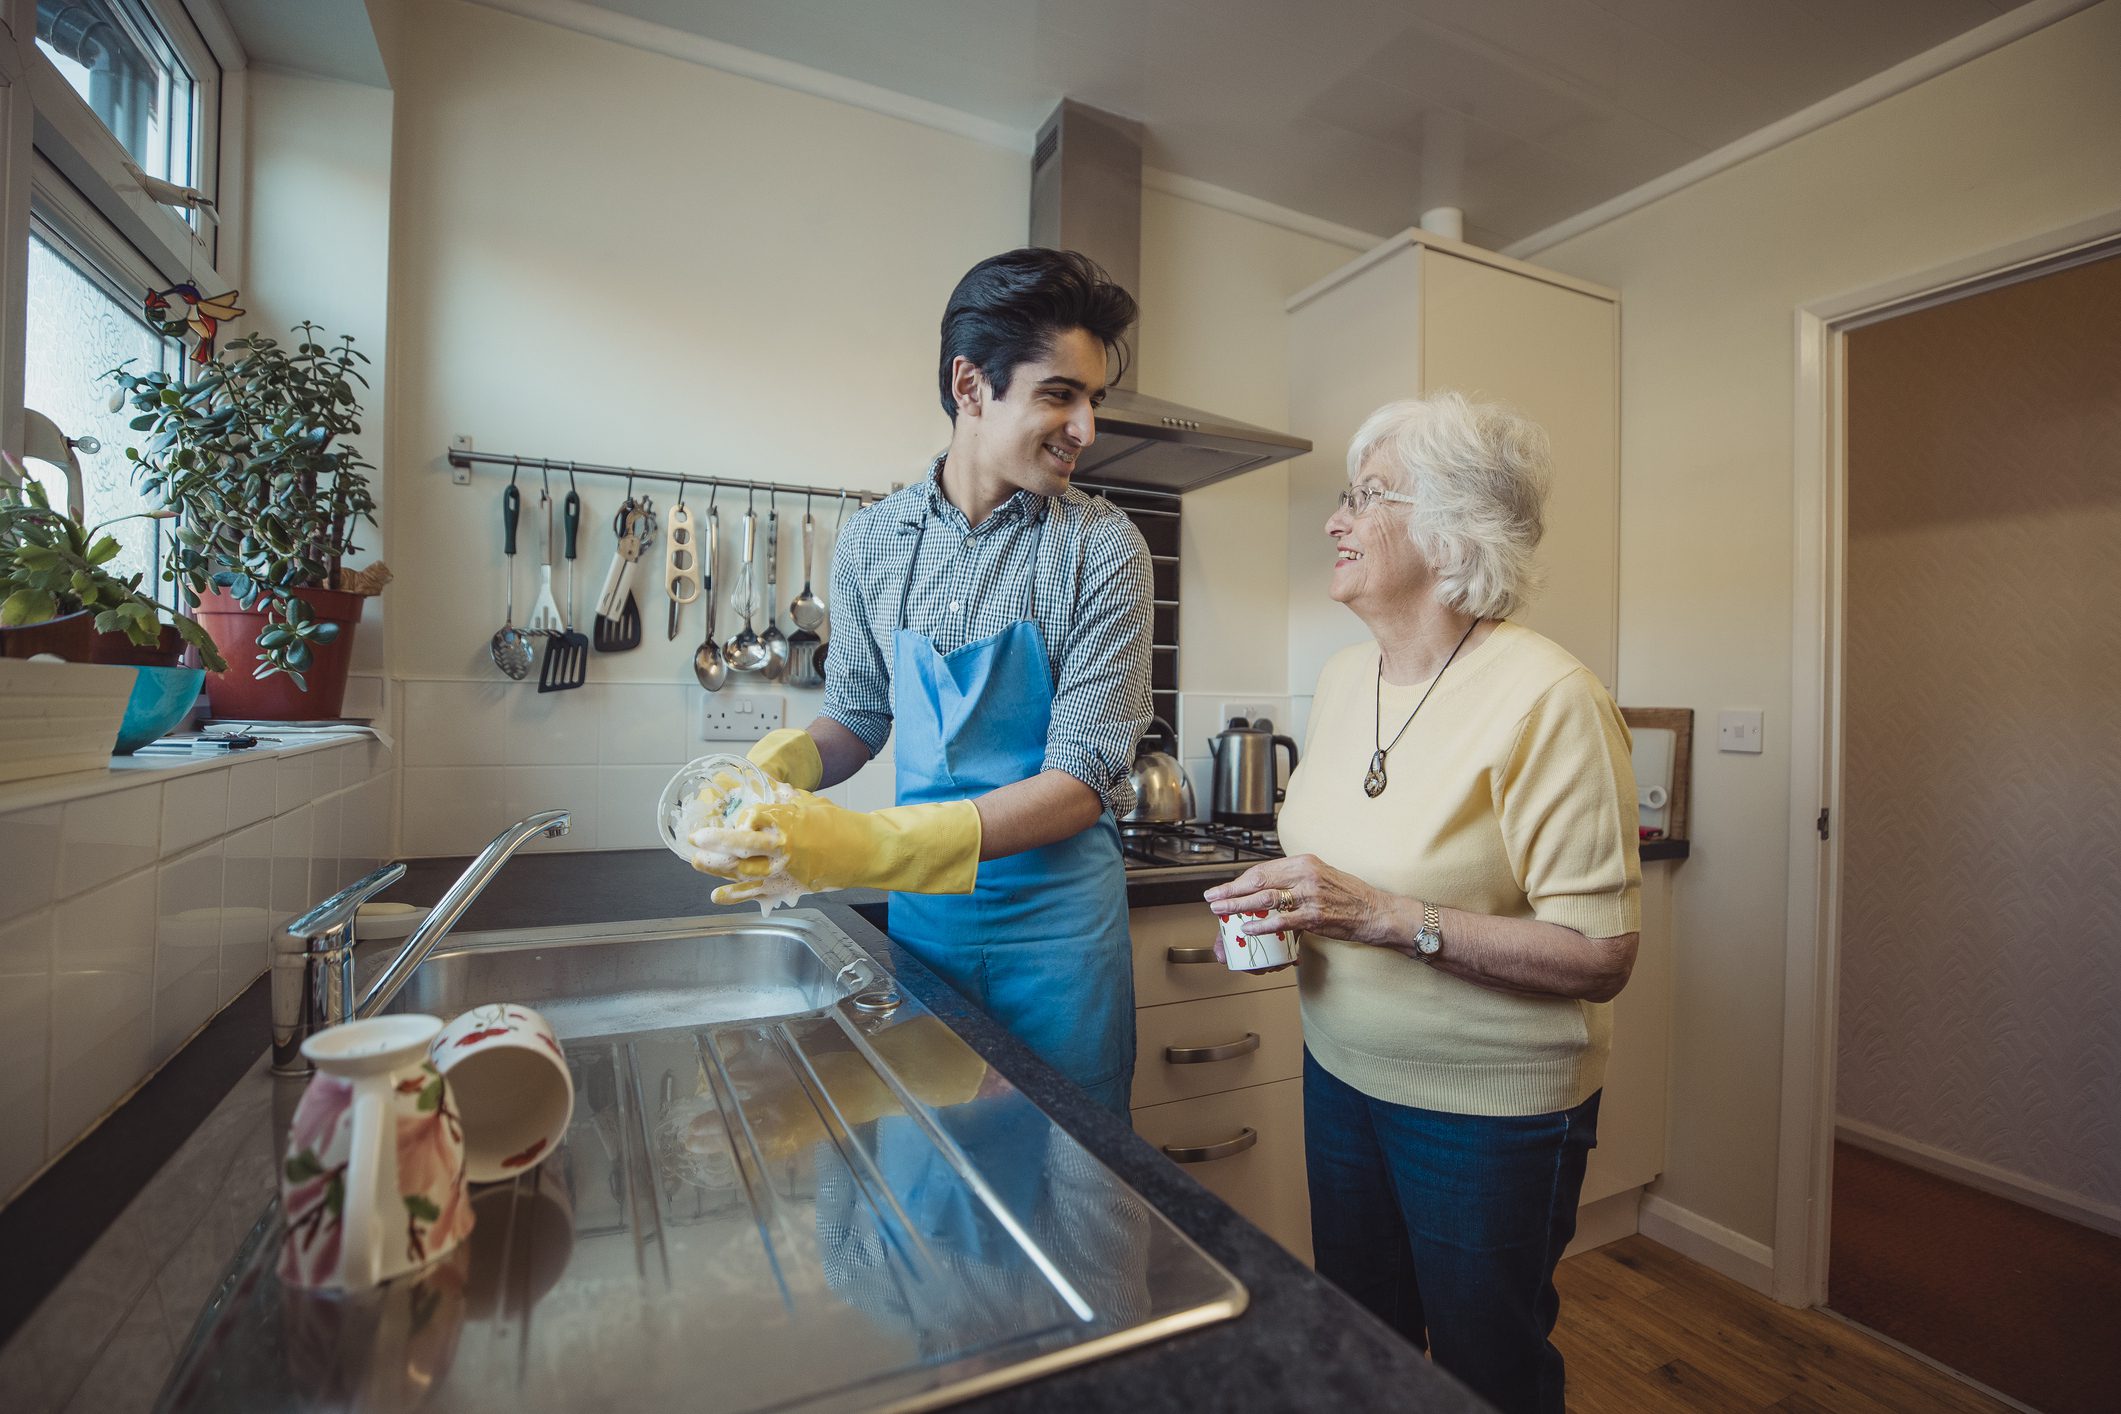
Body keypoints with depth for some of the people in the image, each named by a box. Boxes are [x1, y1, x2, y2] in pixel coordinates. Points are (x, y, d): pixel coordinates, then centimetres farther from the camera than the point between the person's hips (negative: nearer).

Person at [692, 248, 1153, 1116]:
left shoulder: (1101, 549, -13)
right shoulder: (872, 540, -2)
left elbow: (1080, 782, -18)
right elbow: (856, 716, 9)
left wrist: (871, 846, -28)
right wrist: (778, 765, -13)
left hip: (1053, 914, -2)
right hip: (920, 907, 3)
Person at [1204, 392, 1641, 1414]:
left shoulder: (1545, 697, -22)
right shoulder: (1341, 676, 0)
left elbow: (1600, 957, -22)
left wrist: (1383, 915, -30)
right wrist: (1285, 903, -6)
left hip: (1490, 1111, -6)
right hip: (1342, 1071, 6)